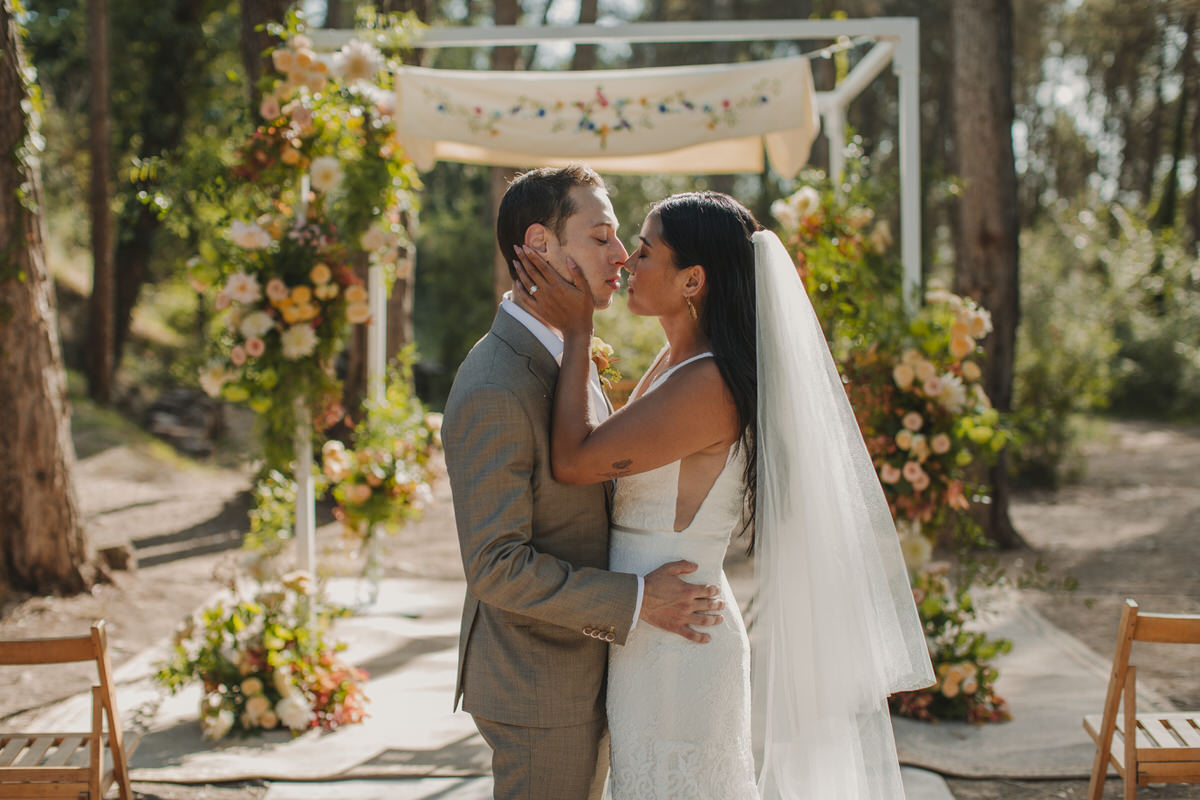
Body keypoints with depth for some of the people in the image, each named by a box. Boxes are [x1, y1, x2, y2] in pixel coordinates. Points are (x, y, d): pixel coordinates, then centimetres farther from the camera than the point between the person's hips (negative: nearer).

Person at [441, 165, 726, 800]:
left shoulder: (563, 357, 8)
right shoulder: (493, 392, -24)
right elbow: (496, 566, -25)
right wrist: (635, 601, -22)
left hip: (582, 667, 9)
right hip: (538, 689, -9)